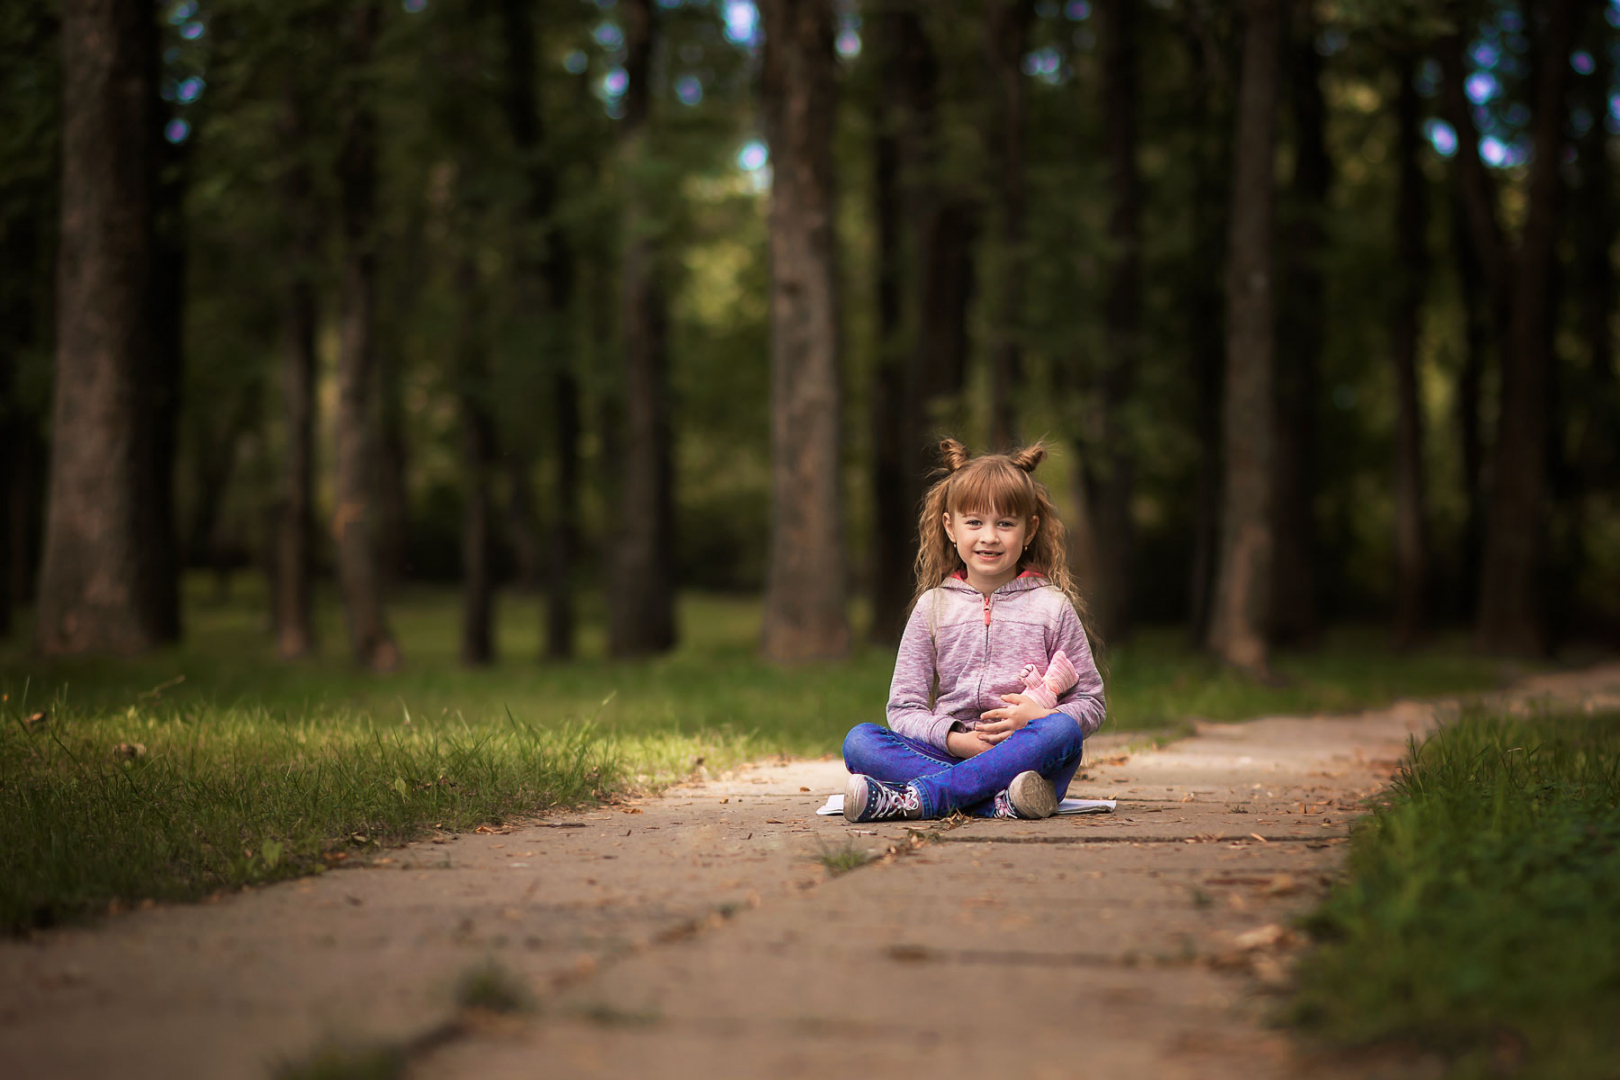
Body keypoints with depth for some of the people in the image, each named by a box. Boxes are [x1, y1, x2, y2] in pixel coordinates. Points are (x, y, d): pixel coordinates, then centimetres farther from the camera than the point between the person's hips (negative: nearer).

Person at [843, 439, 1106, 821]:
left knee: (1062, 731, -35)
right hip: (948, 753, 1)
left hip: (1026, 758, -1)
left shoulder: (1052, 606, 9)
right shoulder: (933, 606, 12)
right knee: (859, 741, -23)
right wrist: (955, 740, -12)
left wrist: (1040, 717, -11)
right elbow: (904, 708, 8)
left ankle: (916, 798, -40)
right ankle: (998, 800, -38)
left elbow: (1091, 703, 10)